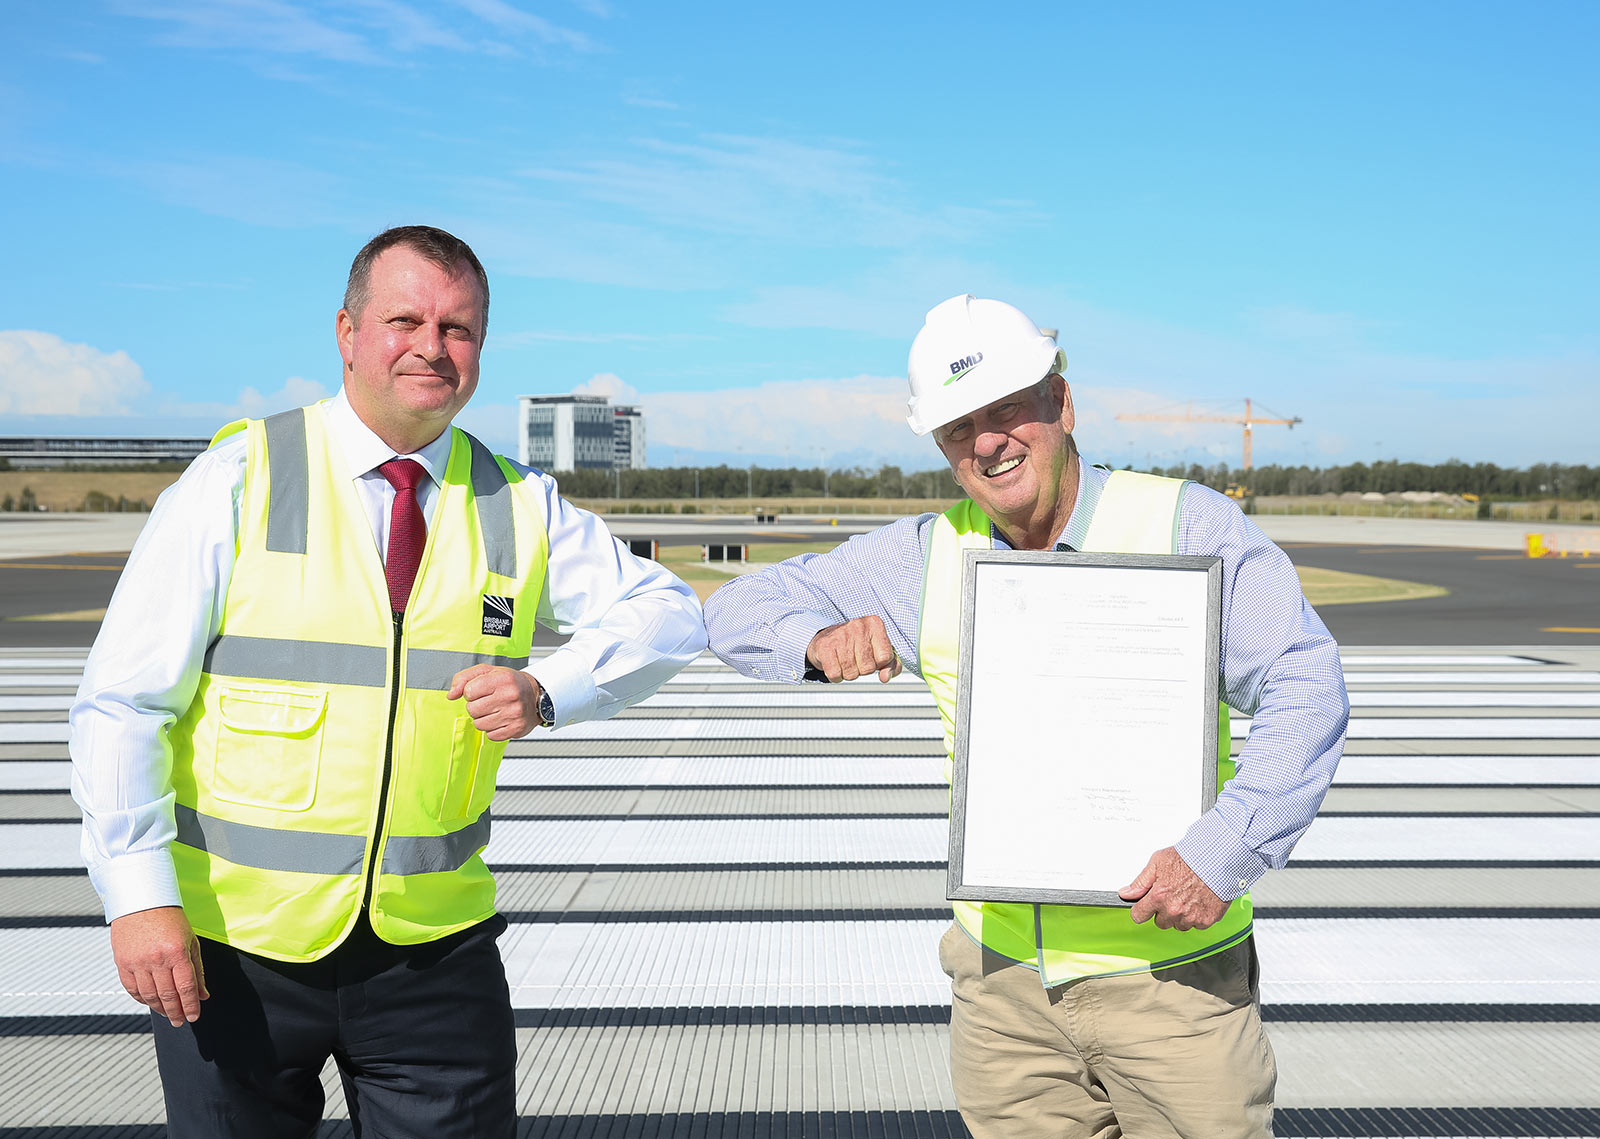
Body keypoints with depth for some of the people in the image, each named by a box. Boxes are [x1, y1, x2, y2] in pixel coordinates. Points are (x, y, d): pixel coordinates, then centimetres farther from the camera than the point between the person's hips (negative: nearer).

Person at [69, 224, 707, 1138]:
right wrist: (139, 893, -15)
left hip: (434, 951, 2)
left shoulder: (521, 505, 3)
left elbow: (672, 615, 6)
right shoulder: (238, 481, -5)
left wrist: (548, 689, -12)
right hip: (234, 949, -1)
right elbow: (123, 704, -6)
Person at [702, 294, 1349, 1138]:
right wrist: (820, 643, -18)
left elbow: (1306, 691, -13)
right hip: (1003, 971, 3)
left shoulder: (1187, 526, -8)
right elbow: (740, 611, 5)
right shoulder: (927, 556, 2)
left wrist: (1220, 855, -25)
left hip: (1168, 967, -3)